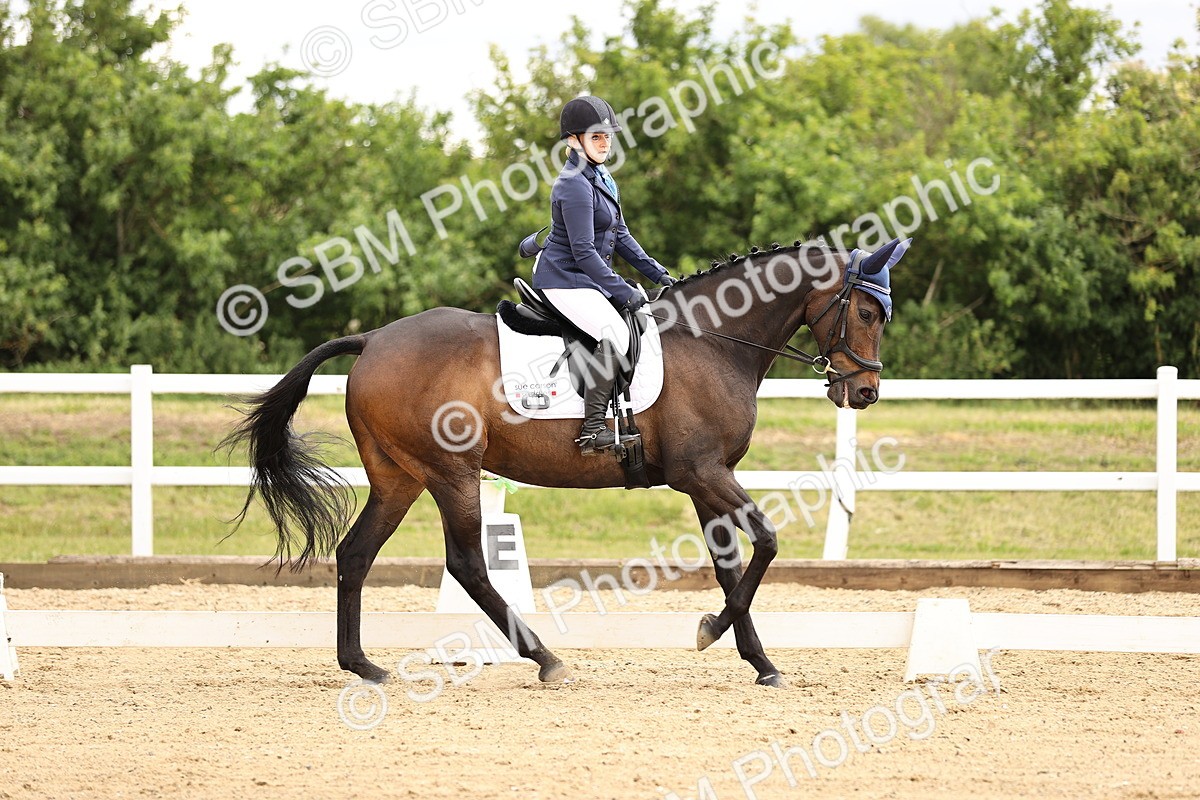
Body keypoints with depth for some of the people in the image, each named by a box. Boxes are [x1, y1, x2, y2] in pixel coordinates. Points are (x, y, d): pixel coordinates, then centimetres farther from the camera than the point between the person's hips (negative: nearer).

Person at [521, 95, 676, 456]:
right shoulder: (576, 186, -20)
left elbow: (620, 236, 19)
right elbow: (583, 252, -23)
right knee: (615, 333, -29)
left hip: (590, 277, 11)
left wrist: (656, 272, 11)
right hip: (564, 280, -11)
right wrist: (622, 292, -22)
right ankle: (592, 430, -29)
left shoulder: (602, 178, 12)